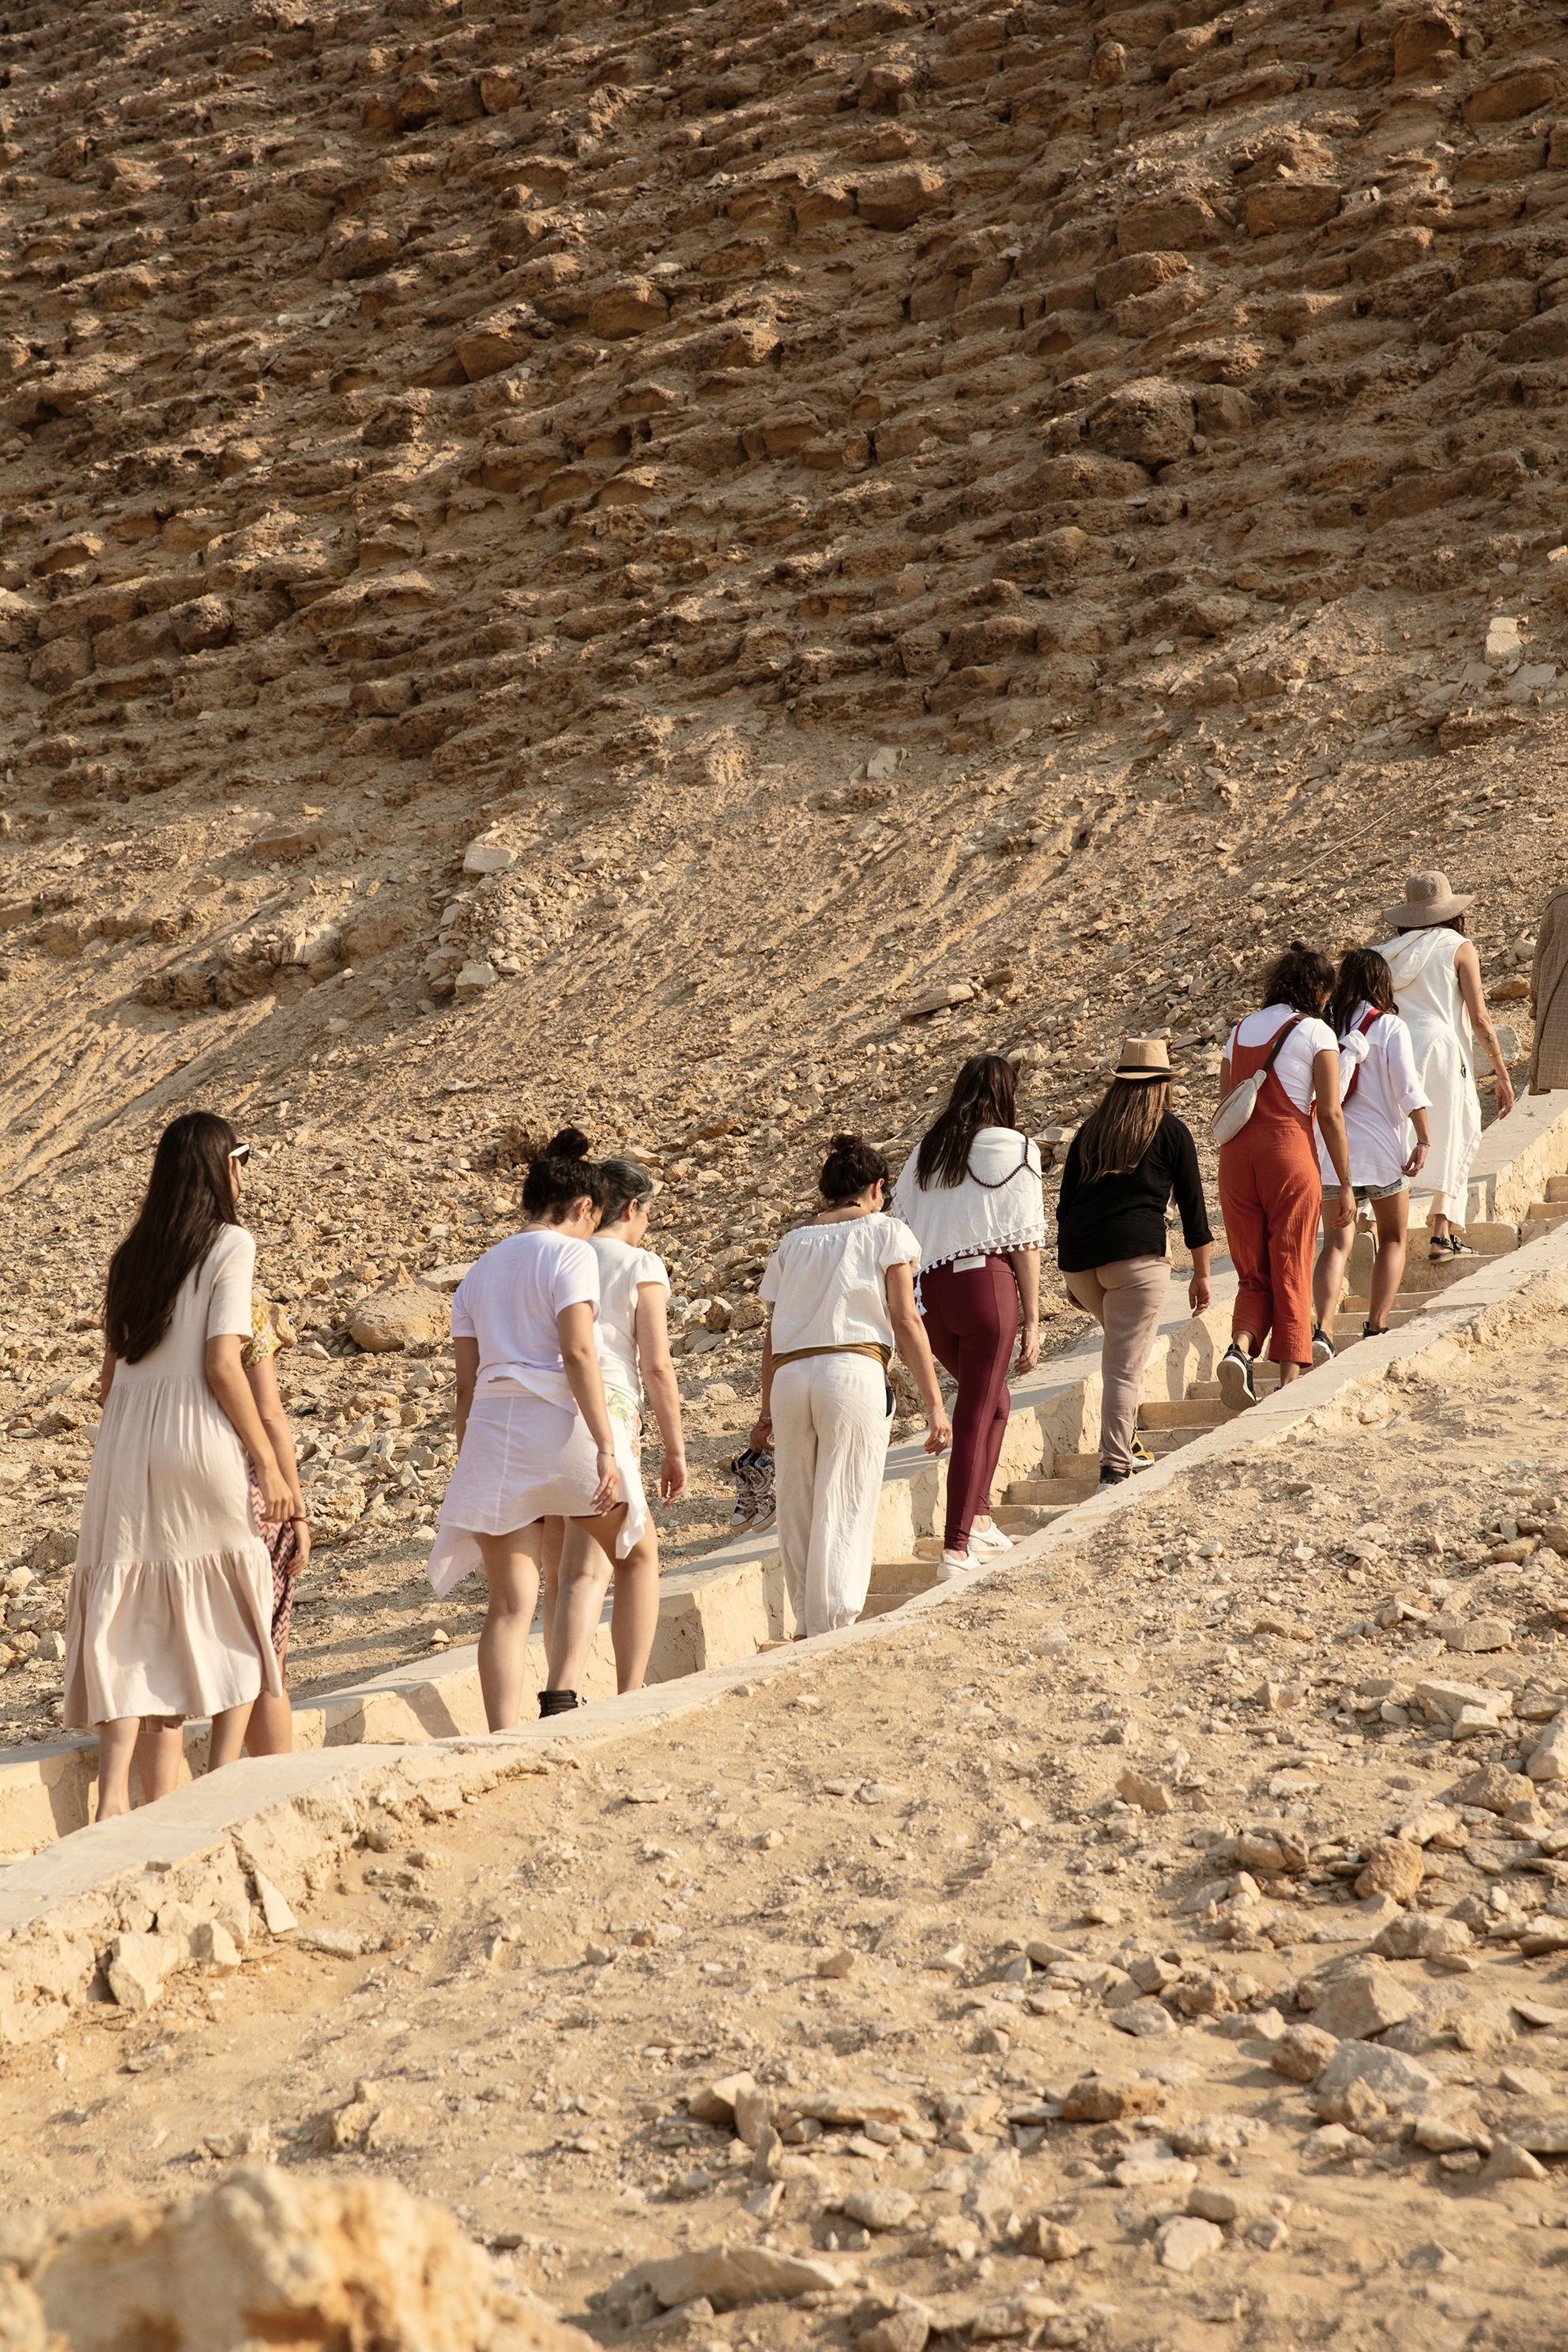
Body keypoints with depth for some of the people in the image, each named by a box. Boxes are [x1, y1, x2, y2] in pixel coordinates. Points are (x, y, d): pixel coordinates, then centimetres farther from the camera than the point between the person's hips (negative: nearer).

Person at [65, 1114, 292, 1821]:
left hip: (124, 1447, 5)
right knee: (235, 1623, 11)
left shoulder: (133, 1253, 14)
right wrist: (268, 1463, -7)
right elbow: (222, 1366, -12)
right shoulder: (230, 1244, -4)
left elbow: (110, 1375, 14)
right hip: (199, 1445, -5)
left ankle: (114, 1794, -6)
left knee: (138, 1632, 7)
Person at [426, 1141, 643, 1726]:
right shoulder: (570, 1254, 0)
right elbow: (577, 1353, -13)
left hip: (491, 1431, 5)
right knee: (635, 1555, 18)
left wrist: (470, 1469, 19)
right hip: (560, 1422, -5)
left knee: (509, 1605, 2)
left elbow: (466, 1385, 16)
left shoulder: (478, 1273, 19)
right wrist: (606, 1446, -16)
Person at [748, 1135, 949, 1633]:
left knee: (797, 1512, 13)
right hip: (853, 1371, -4)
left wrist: (766, 1410, 26)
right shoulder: (885, 1232, 9)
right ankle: (833, 1630, -3)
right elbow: (905, 1323, 1)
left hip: (789, 1378, 4)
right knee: (845, 1514, 0)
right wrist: (934, 1404, 1)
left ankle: (807, 1628, 17)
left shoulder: (793, 1242, 20)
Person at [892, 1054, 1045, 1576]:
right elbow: (1024, 1240, -3)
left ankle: (978, 1517, 20)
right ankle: (956, 1545, -2)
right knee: (976, 1415, 0)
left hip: (928, 1290, 5)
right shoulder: (1016, 1151, 1)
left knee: (991, 1400, 24)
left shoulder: (927, 1149, 13)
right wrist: (1032, 1321, -1)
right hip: (986, 1284, -5)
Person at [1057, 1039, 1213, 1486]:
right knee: (1126, 1363, -6)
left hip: (1079, 1258, 5)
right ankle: (1115, 1468, -11)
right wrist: (1201, 1273, 13)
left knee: (1122, 1342, 27)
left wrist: (1072, 1276, 26)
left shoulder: (1089, 1131, 16)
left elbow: (1066, 1204, 18)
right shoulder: (1172, 1132, 5)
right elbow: (1192, 1206, 5)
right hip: (1137, 1252, -4)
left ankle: (1127, 1439, 24)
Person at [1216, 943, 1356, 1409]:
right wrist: (1345, 1187, -1)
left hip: (1236, 1158, 4)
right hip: (1291, 1153, -4)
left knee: (1253, 1277, 11)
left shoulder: (1239, 1032, 14)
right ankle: (1290, 1383, 4)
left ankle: (1240, 1349, -15)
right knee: (1291, 1278, 5)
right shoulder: (1316, 1033, -1)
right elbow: (1330, 1115, -6)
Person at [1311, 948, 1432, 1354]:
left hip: (1332, 1148, 2)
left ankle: (1323, 1330, -21)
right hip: (1383, 1146, -2)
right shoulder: (1390, 1027, -5)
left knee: (1336, 1243, -1)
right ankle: (1376, 1328, 10)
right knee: (1392, 1239, 16)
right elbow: (1408, 1087, -13)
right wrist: (1424, 1141, -9)